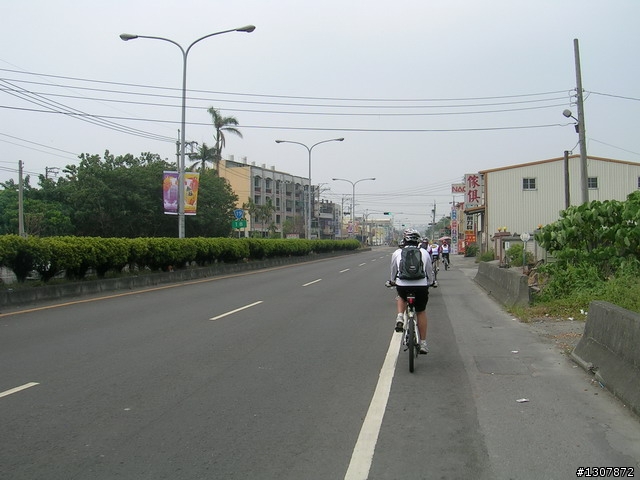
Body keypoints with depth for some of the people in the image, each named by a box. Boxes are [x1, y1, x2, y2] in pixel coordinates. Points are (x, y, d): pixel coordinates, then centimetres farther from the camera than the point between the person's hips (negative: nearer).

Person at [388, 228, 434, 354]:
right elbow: (430, 271, 21)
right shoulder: (424, 253, 11)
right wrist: (429, 283, 40)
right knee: (421, 312, 18)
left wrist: (392, 281, 45)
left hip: (402, 286, 0)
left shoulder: (397, 253, 11)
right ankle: (423, 343, 19)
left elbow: (393, 271, 25)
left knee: (401, 297, 34)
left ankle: (400, 317, 9)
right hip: (421, 286, 0)